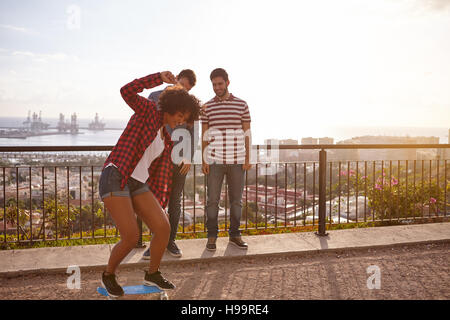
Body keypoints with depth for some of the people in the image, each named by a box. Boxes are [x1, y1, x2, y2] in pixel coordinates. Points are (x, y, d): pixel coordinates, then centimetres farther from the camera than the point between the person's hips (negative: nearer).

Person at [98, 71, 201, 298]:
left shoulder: (166, 140, 19)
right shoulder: (148, 111, 1)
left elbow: (161, 176, 18)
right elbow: (127, 91, -19)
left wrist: (158, 207, 16)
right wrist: (159, 77, -19)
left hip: (137, 185, 7)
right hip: (114, 178, -7)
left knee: (163, 228, -4)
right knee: (131, 237, -14)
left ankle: (152, 274, 20)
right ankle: (109, 275, 16)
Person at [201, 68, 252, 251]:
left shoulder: (241, 105, 5)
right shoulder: (207, 107, 6)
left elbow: (246, 134, 6)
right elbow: (204, 136, 7)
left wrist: (247, 159, 1)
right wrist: (203, 161, 0)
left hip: (237, 160, 1)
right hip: (214, 160, 0)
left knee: (236, 199, 8)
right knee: (212, 199, 2)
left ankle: (235, 235, 21)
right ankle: (211, 236, 14)